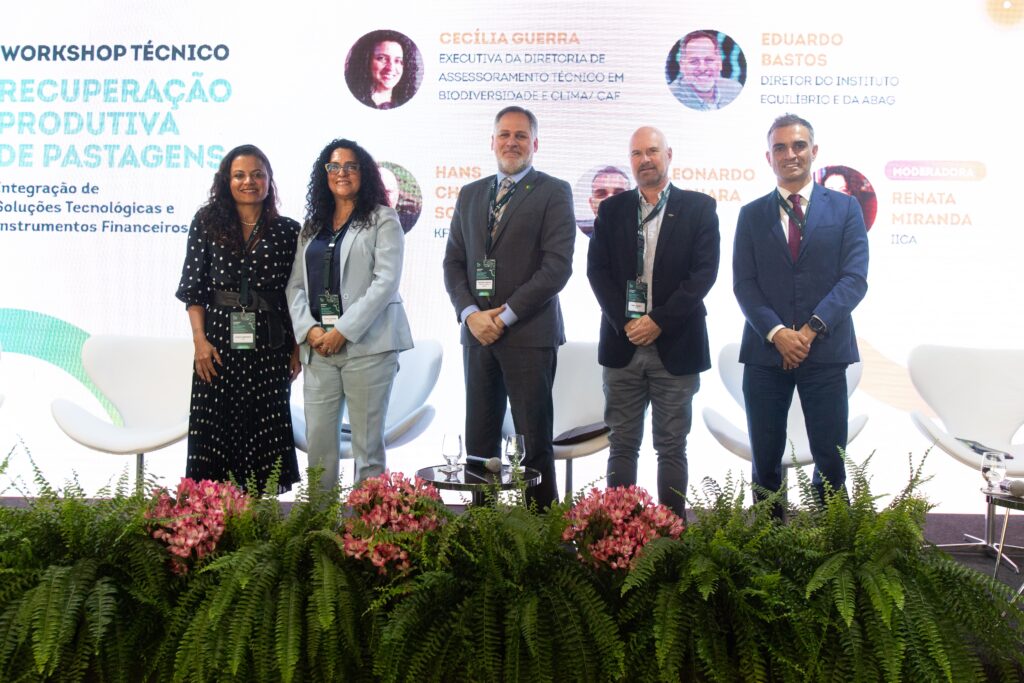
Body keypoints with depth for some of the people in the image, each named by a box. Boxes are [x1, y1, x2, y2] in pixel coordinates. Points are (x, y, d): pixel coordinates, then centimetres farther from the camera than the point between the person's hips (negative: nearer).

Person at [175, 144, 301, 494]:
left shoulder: (288, 231, 7)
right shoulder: (207, 224, 7)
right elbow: (193, 287, 3)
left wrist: (297, 347, 2)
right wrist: (200, 340, -6)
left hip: (270, 348, 0)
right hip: (219, 345, 0)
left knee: (265, 433, 3)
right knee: (214, 429, 0)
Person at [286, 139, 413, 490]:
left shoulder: (382, 219, 2)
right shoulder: (312, 225, 18)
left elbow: (386, 281, -9)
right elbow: (295, 284, 13)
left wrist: (344, 330, -13)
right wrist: (309, 330, -4)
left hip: (367, 343, -5)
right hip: (318, 346, 5)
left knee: (367, 442, 0)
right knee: (318, 440, 3)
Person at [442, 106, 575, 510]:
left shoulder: (553, 192, 0)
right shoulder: (470, 194, 16)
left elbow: (557, 265, -9)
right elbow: (454, 261, 13)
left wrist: (506, 314, -12)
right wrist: (470, 314, -4)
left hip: (529, 335, -5)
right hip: (478, 333, 5)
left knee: (535, 441, 0)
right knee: (479, 441, 8)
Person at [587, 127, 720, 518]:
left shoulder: (698, 208, 2)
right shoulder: (612, 210, 10)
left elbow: (704, 272, -6)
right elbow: (597, 270, 3)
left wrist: (659, 321, -13)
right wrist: (625, 323, -9)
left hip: (675, 345, -2)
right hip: (623, 345, 2)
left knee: (672, 447, 5)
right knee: (622, 444, 6)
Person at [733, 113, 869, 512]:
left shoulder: (845, 208, 6)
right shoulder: (752, 215, 10)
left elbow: (854, 279, -4)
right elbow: (744, 285, 1)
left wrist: (811, 330, -15)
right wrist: (777, 333, -14)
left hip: (825, 352, -1)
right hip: (766, 352, 1)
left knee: (830, 461, 4)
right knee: (766, 461, 7)